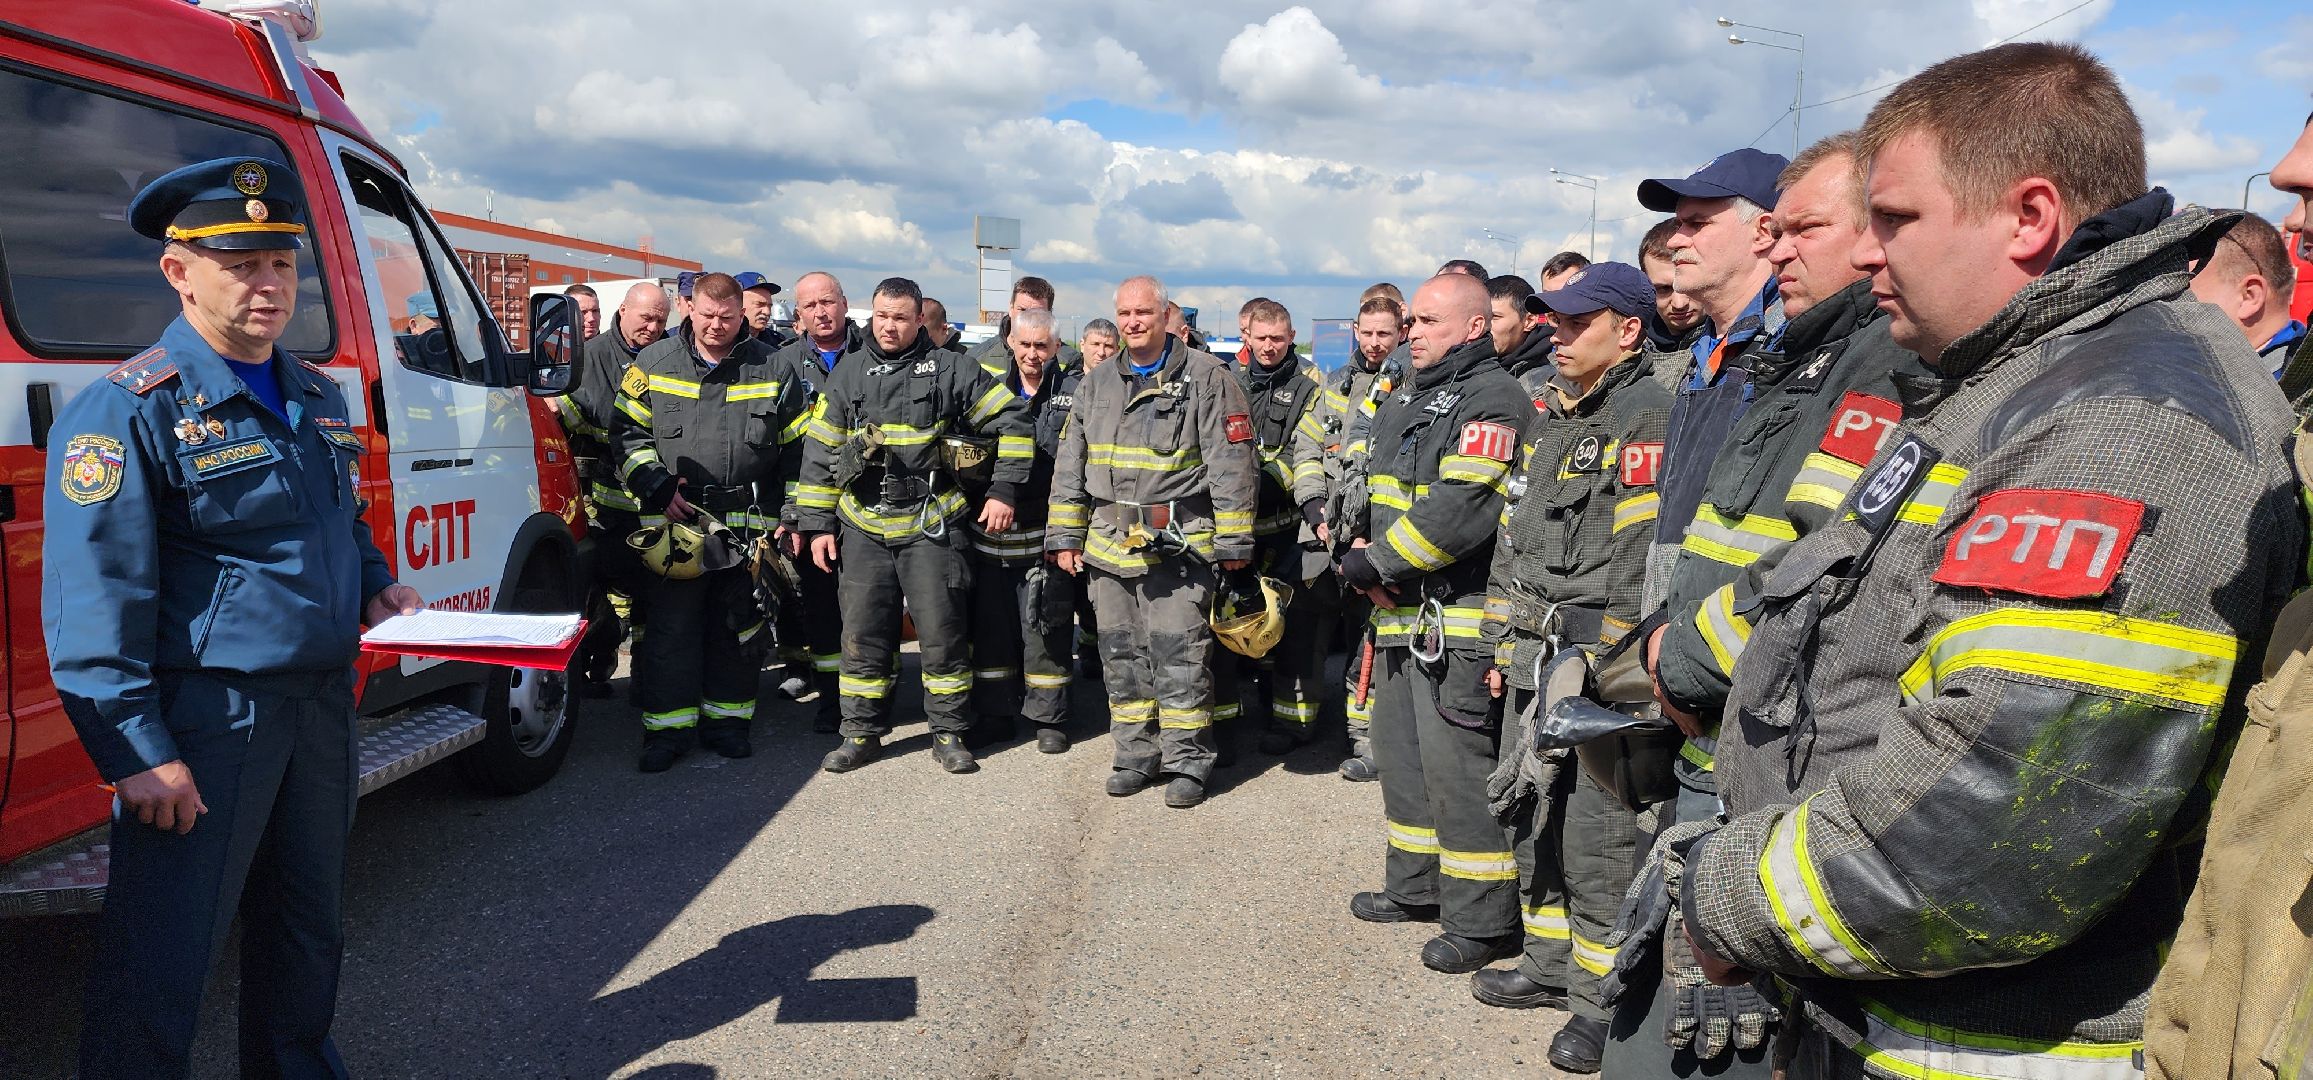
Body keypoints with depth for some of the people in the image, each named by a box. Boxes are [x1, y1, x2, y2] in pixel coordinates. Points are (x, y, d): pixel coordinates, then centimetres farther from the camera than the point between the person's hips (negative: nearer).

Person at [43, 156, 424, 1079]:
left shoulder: (319, 397, 11)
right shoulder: (127, 409, -13)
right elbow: (94, 602, -17)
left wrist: (375, 589, 5)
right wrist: (136, 753, -20)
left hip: (321, 704, 7)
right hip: (204, 718, -7)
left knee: (307, 930, 21)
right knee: (161, 967, 1)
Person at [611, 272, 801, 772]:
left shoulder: (771, 370, 5)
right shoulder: (653, 364, 5)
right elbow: (627, 432, 7)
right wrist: (658, 487, -6)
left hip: (747, 524, 1)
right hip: (673, 520, -1)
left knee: (738, 625, 8)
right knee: (671, 626, -1)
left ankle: (726, 717, 21)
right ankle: (669, 726, 6)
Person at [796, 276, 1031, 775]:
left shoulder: (951, 373, 0)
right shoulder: (845, 379, 9)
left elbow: (1012, 422, 3)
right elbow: (818, 455, 12)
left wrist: (1003, 491, -2)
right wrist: (818, 524, 7)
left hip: (931, 526, -3)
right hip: (862, 528, 3)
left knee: (943, 632, -1)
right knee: (863, 635, 5)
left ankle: (949, 735, 12)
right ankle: (862, 733, 18)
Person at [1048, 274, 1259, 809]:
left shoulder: (1206, 377, -2)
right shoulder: (1096, 383, 14)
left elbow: (1232, 464, -5)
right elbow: (1070, 466, 17)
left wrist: (1232, 540, -9)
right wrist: (1065, 535, 11)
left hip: (1179, 544, -5)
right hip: (1109, 543, 5)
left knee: (1179, 656, -4)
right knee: (1121, 656, 11)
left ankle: (1187, 762, 7)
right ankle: (1136, 755, 23)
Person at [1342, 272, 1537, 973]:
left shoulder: (1493, 400, -13)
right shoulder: (1403, 401, 18)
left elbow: (1461, 508, -25)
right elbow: (1376, 490, 22)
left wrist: (1377, 564, -17)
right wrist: (1362, 551, 1)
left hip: (1461, 619, -10)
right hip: (1402, 613, 10)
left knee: (1460, 767, -5)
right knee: (1402, 752, 18)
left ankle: (1482, 920, 7)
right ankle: (1418, 886, 33)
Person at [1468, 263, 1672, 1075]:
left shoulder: (1649, 416, -12)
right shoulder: (1552, 419, 16)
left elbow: (1638, 560, -18)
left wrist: (1601, 666, -19)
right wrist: (1504, 648, 15)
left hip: (1602, 670, -9)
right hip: (1535, 666, 9)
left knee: (1596, 839, -2)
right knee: (1532, 819, 17)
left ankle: (1603, 999, 12)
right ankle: (1552, 964, 33)